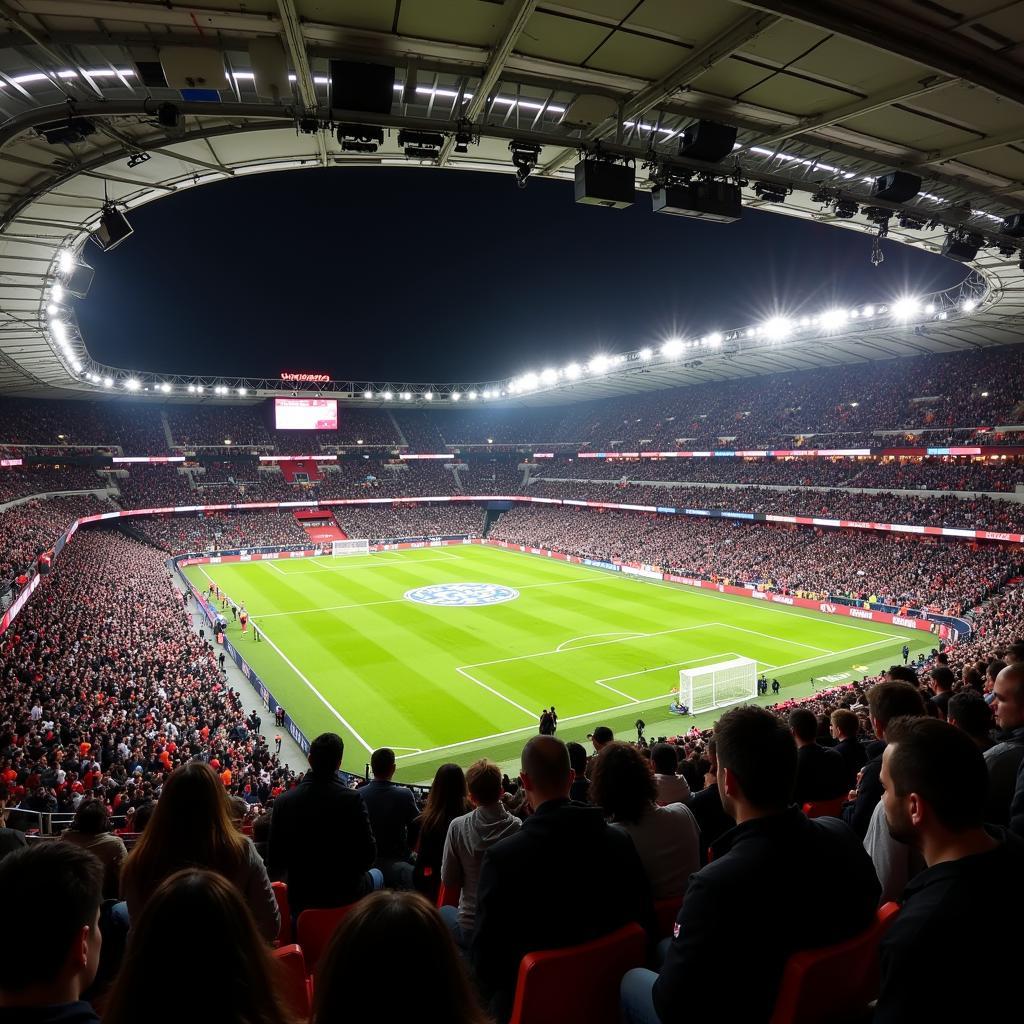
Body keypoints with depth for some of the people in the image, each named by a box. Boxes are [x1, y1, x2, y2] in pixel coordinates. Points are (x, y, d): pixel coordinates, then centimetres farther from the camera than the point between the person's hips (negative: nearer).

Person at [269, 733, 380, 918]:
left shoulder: (283, 801, -12)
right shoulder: (352, 799, -21)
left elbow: (274, 861, -5)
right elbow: (368, 854, -17)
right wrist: (348, 872, 4)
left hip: (300, 898, 3)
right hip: (345, 894, -3)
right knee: (376, 875, 29)